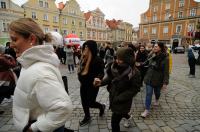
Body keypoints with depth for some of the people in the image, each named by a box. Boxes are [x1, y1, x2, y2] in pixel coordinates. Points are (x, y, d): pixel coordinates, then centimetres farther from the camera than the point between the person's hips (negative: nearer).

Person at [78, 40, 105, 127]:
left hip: (92, 85, -6)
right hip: (83, 84, 7)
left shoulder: (98, 60, -20)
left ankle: (101, 107, 38)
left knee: (90, 103, 5)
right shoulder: (83, 59, 0)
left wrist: (98, 78, -39)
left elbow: (101, 73, -22)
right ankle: (87, 117, 40)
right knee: (84, 102, 17)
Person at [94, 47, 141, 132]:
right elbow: (109, 77, 1)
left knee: (114, 122, 6)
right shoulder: (114, 66, -11)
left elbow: (134, 89, -19)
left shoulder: (134, 73, -24)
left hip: (122, 101, -6)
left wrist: (119, 98, -23)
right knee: (120, 112, 33)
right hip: (113, 97, 6)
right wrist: (101, 82, -19)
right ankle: (128, 117, 67)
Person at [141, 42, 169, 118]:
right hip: (149, 78, 3)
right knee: (148, 94, 1)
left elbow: (166, 71, -15)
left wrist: (165, 82, -16)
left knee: (157, 92, 21)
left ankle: (157, 100, 54)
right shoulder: (152, 55, -1)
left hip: (158, 79, -3)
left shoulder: (165, 58, -15)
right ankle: (147, 110, 9)